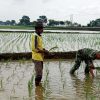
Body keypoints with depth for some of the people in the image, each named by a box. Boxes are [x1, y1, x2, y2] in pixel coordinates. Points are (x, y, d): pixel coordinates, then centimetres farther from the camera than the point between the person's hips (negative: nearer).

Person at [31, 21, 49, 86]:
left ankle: (38, 85, 29)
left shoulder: (39, 36, 13)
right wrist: (44, 51, -16)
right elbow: (34, 48, -22)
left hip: (40, 57, 10)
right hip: (37, 58, -10)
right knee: (39, 74, -7)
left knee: (40, 74, 18)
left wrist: (44, 49, 4)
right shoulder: (35, 36, -16)